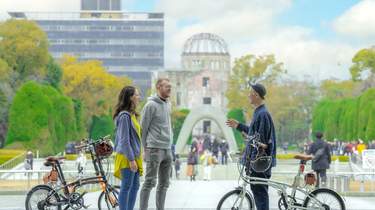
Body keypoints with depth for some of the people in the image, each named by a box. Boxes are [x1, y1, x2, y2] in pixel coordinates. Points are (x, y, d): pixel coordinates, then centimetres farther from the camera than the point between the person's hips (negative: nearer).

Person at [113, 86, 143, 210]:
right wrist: (131, 159, -20)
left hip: (134, 156, 9)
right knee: (126, 187, -5)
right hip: (127, 157, -9)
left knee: (135, 186, 11)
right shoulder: (124, 116, -15)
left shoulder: (132, 115, 15)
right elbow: (124, 140, -18)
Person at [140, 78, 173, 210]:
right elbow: (143, 128, -8)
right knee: (150, 182, -6)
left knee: (164, 183, 9)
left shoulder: (168, 104, 14)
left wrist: (170, 143, 15)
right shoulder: (151, 105, -10)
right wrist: (145, 148, -7)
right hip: (155, 149, -8)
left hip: (167, 149, 8)